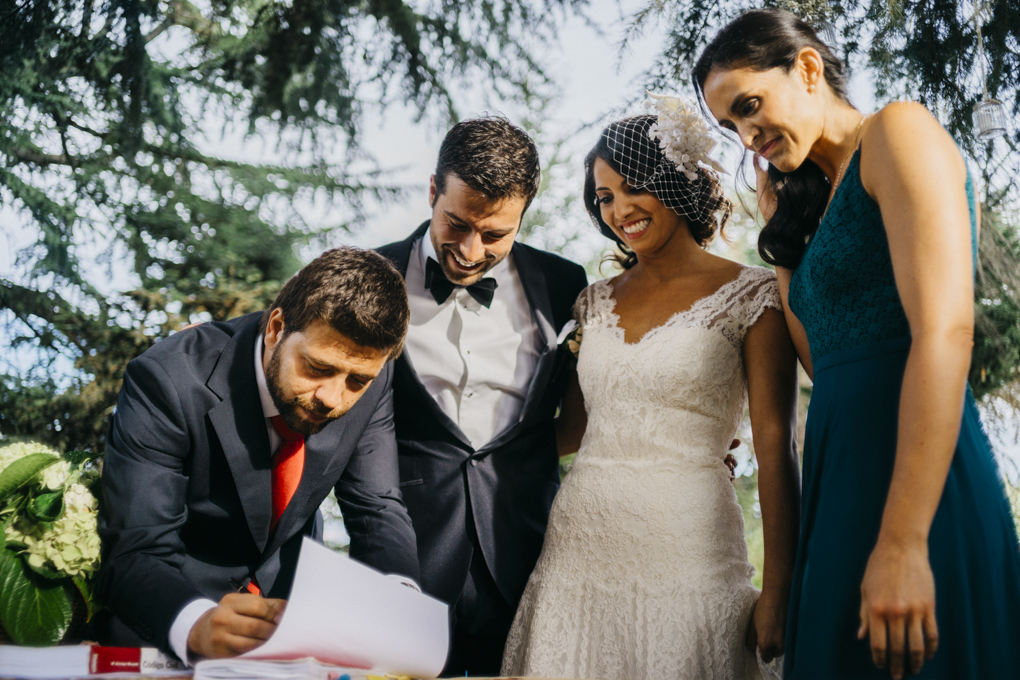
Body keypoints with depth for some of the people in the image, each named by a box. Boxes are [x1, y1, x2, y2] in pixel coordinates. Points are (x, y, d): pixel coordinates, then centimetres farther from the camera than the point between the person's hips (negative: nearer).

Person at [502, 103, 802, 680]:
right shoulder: (598, 302, 13)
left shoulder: (750, 296, -2)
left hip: (685, 551, -4)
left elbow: (776, 447, -7)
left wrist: (778, 593, -11)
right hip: (580, 552, 5)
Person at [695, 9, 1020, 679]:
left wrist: (902, 543, -26)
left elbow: (946, 330, -19)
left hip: (918, 484, -8)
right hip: (838, 474, 9)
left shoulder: (899, 132, -5)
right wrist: (780, 226, 17)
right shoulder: (815, 195, 20)